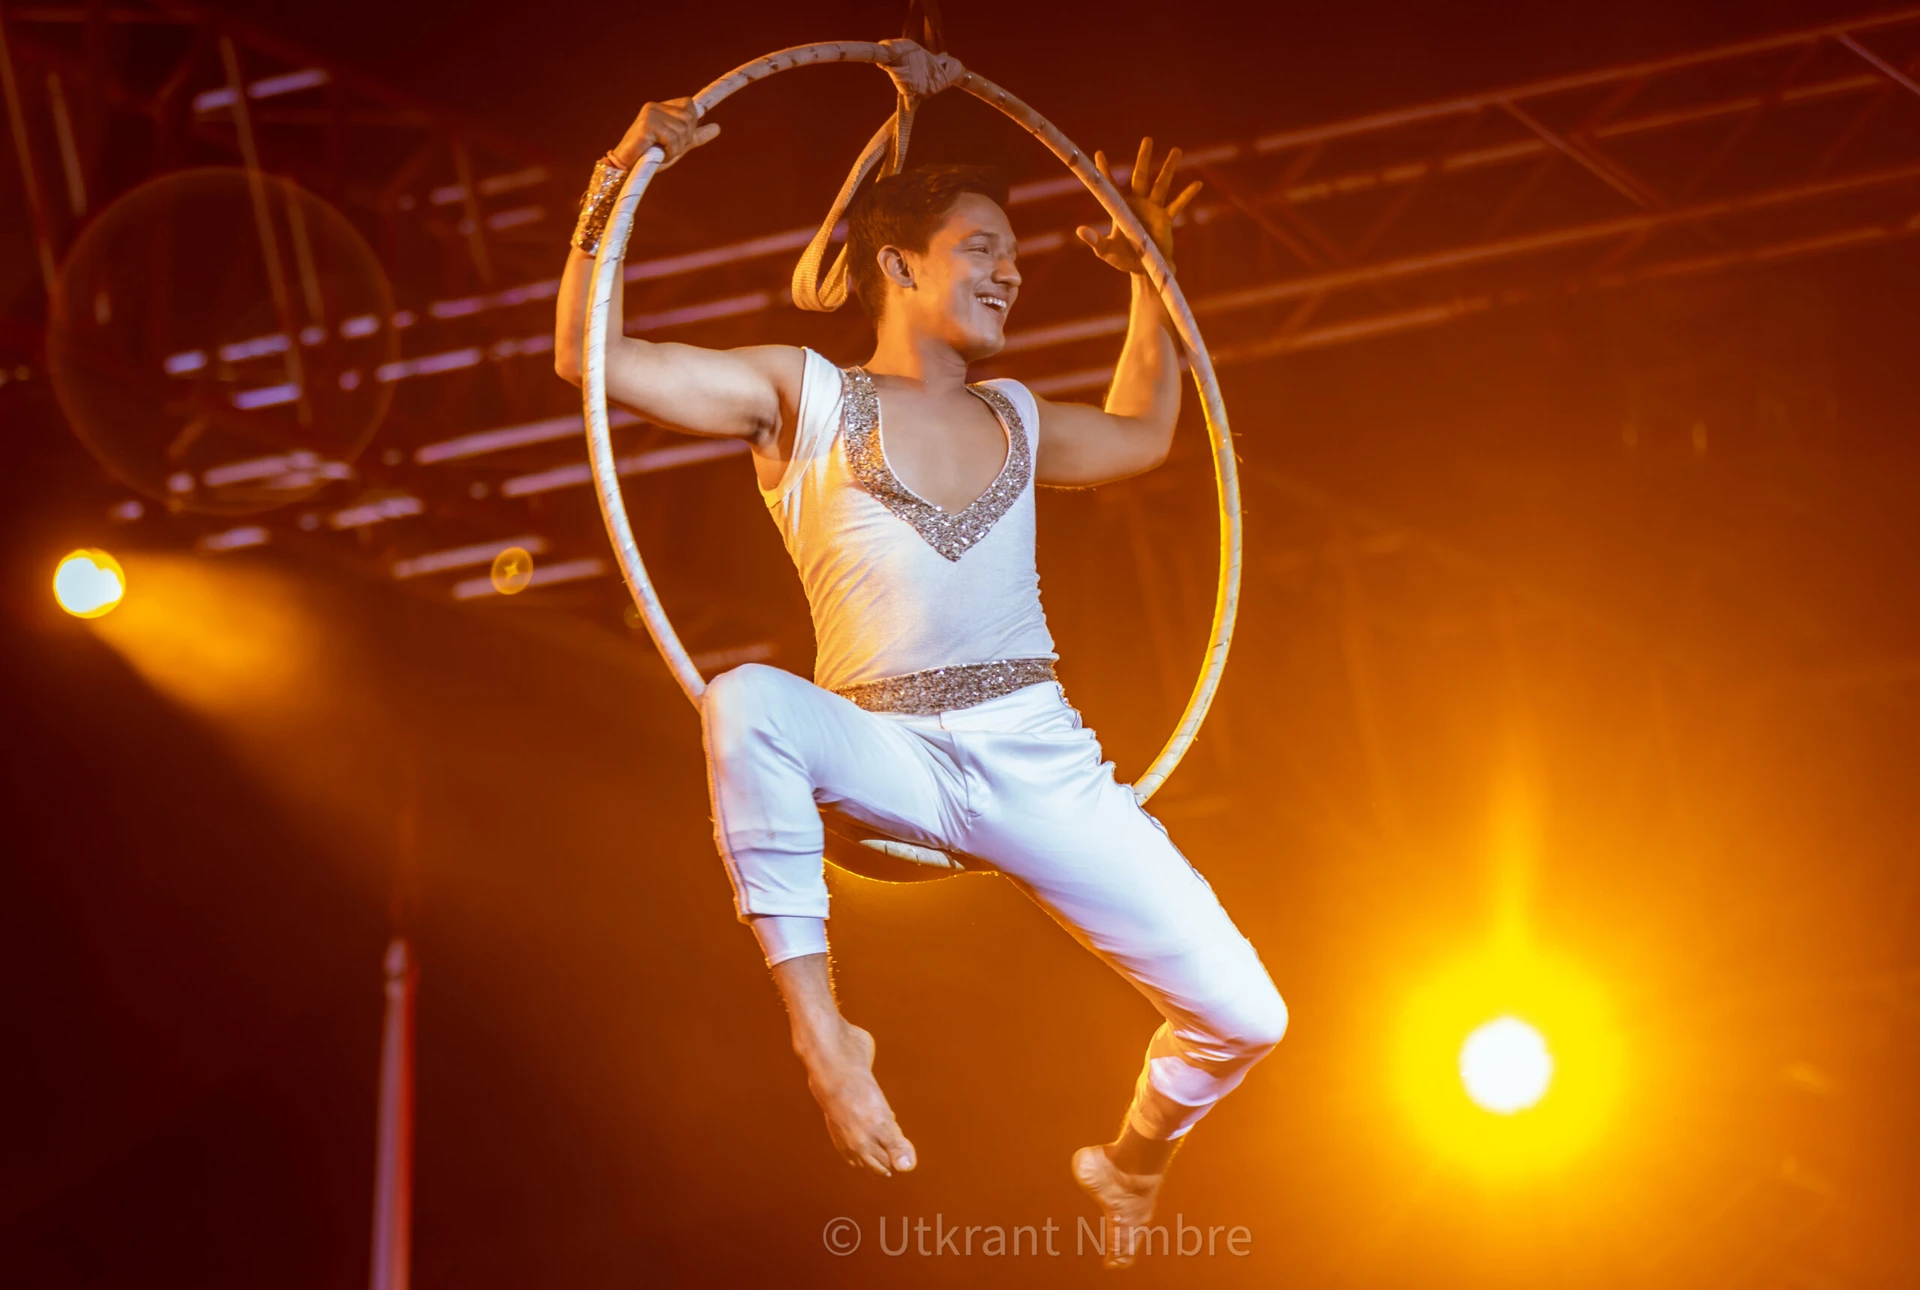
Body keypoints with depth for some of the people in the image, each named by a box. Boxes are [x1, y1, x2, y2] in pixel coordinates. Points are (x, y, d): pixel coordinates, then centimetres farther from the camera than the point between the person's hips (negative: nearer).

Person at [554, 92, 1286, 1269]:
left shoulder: (1015, 420, 18)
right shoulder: (804, 396, 5)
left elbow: (1144, 434, 40)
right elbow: (590, 354, -3)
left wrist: (1152, 277, 34)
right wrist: (618, 183, -10)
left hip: (1043, 764, 4)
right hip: (890, 760, -4)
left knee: (1243, 1017, -6)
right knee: (749, 700, -39)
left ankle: (1134, 1158, 30)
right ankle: (818, 1028, -26)